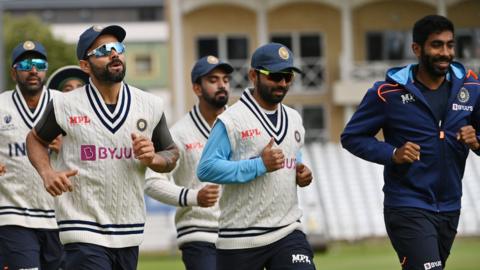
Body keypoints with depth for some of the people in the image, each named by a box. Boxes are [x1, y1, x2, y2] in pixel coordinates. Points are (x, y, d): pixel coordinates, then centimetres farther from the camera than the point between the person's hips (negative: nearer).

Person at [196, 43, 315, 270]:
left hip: (288, 232, 5)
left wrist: (301, 174, 6)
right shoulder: (231, 120, -9)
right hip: (240, 239, -5)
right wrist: (260, 165, -22)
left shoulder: (294, 119, 14)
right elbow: (206, 169, -17)